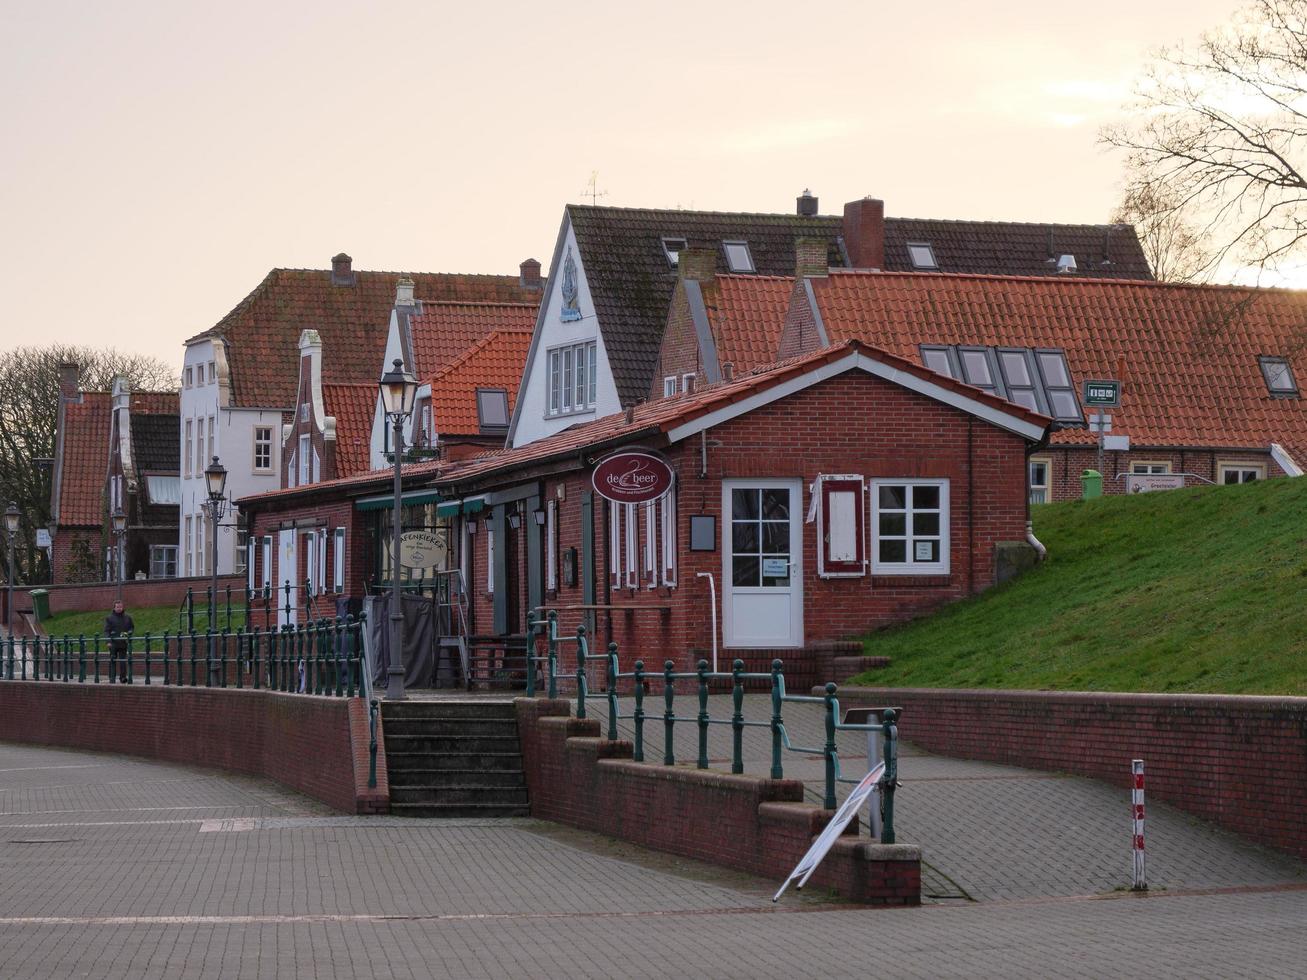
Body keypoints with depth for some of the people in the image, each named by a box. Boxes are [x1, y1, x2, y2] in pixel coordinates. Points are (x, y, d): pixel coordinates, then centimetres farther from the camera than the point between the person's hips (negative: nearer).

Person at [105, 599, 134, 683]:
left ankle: (123, 678, 0)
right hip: (113, 643, -2)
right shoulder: (109, 618, 2)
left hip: (123, 643, 2)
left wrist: (128, 633, 0)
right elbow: (106, 630, -3)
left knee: (123, 661, -1)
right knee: (112, 661, 1)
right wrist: (109, 641, -15)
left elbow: (132, 627, 21)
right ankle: (112, 677, 6)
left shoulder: (127, 617, 10)